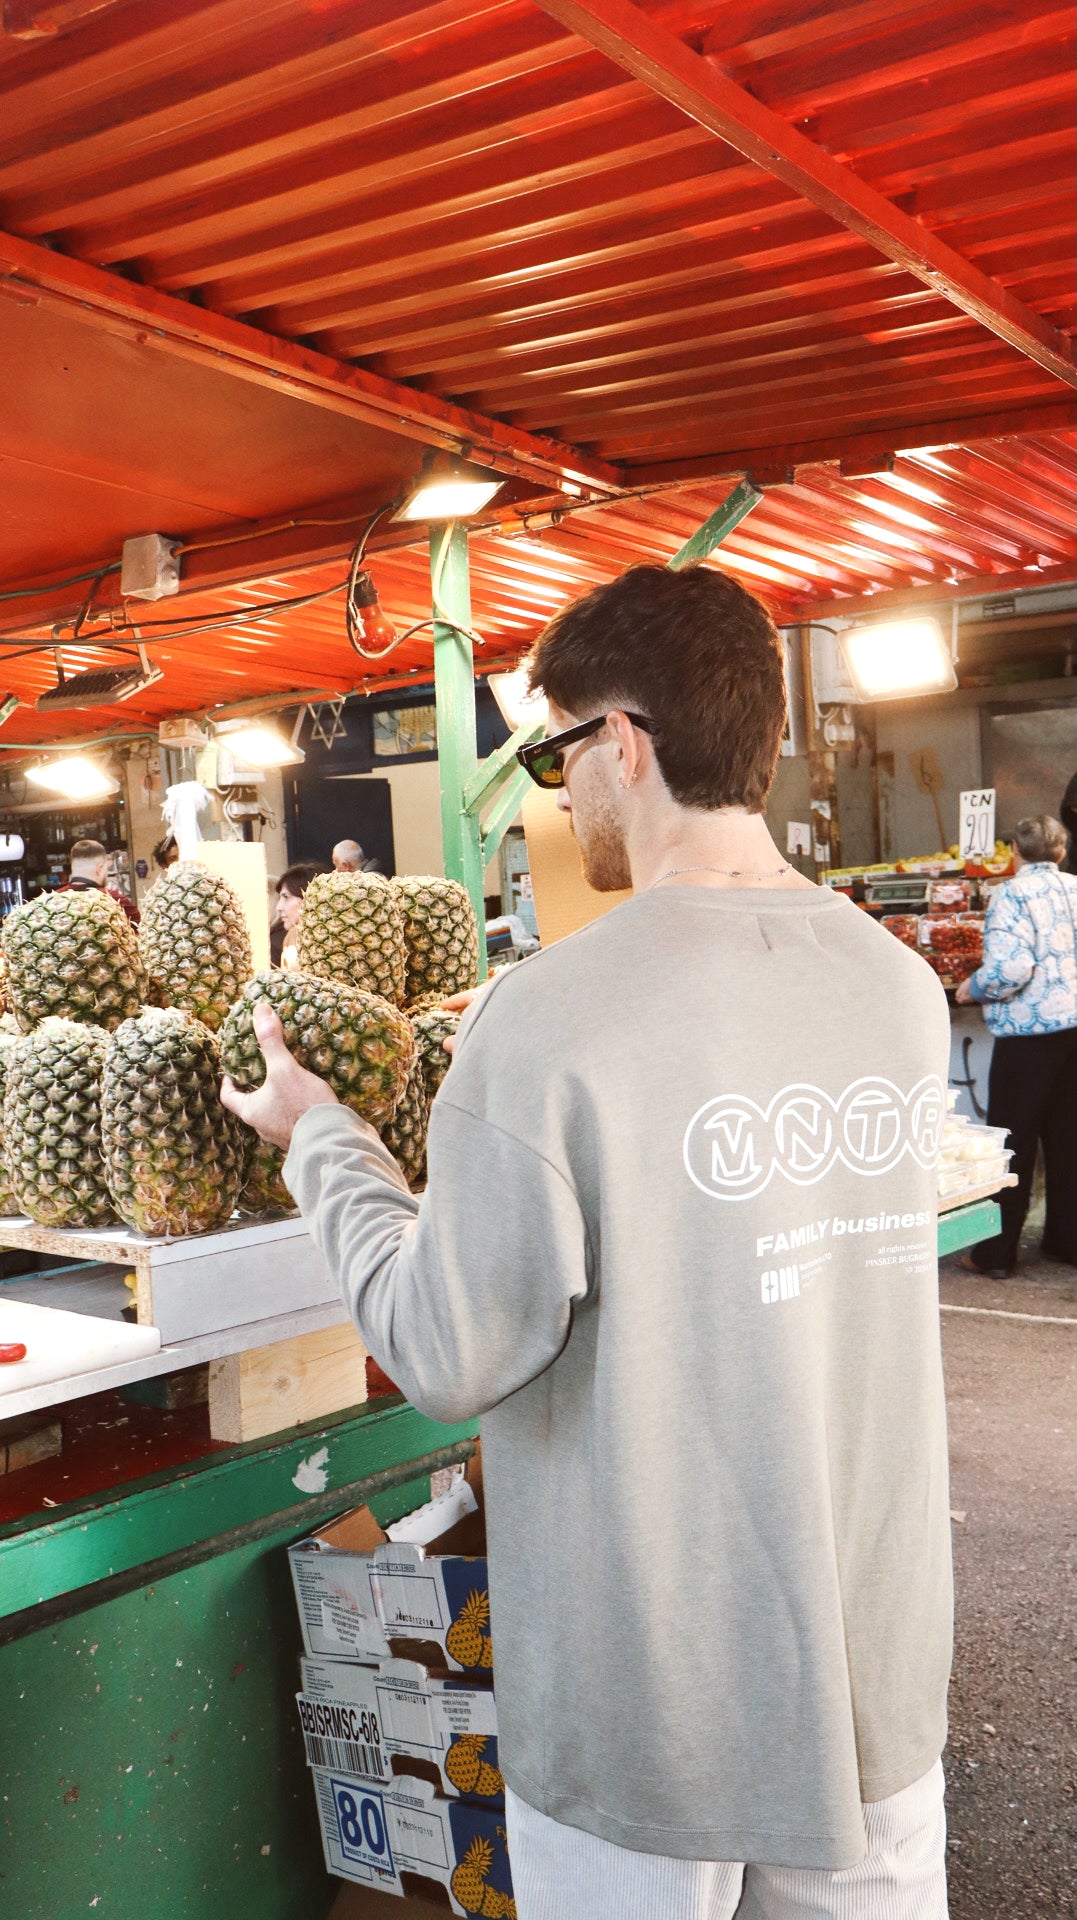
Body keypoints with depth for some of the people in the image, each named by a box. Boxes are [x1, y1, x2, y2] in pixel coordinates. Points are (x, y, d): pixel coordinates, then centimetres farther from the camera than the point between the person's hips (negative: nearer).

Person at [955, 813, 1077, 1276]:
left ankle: (996, 1253, 6)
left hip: (1028, 1032, -6)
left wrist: (971, 989, -4)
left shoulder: (1013, 894, -11)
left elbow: (1010, 968, -21)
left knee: (1011, 1142, 1)